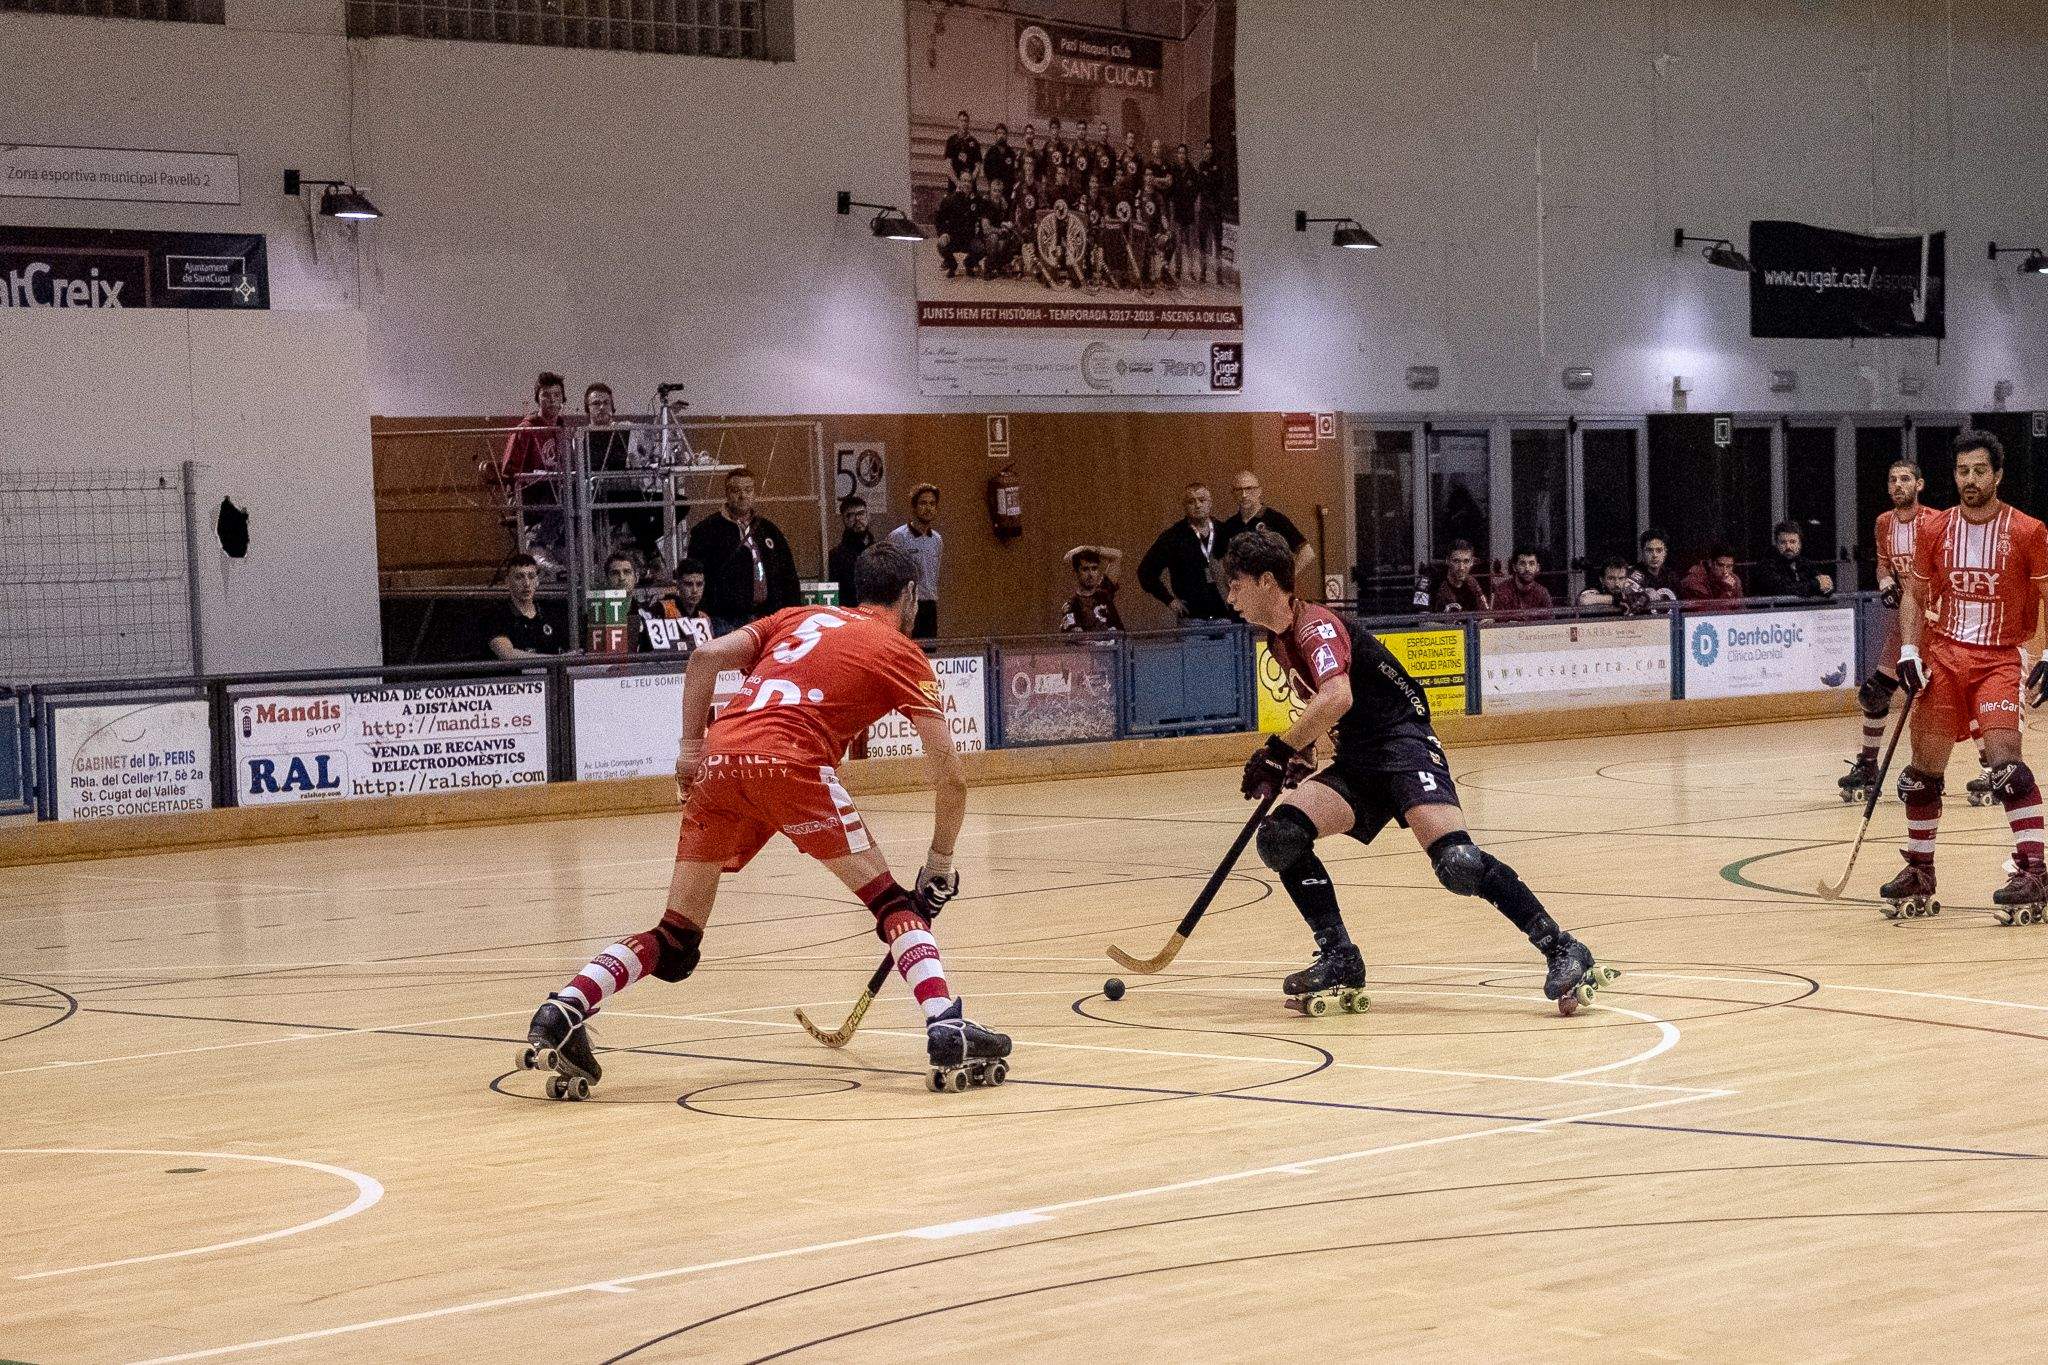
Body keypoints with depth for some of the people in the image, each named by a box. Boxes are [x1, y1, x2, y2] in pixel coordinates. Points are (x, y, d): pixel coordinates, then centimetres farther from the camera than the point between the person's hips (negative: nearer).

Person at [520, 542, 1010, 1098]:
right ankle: (946, 1030, -12)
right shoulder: (902, 653, 17)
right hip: (791, 761, -5)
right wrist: (940, 861, 20)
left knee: (674, 944, 12)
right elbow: (949, 776, 9)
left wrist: (691, 748, 15)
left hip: (720, 759, 5)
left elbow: (706, 656, 14)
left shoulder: (799, 618, 30)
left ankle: (559, 1014, -4)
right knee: (893, 904, 6)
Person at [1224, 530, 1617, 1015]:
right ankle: (1340, 961, -5)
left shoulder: (1315, 626, -13)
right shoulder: (1279, 639, 16)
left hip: (1404, 744, -9)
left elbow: (1337, 698, -32)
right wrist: (1299, 757, 20)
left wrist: (1278, 750, -26)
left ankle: (1562, 950, -16)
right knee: (1279, 836, -13)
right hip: (1355, 764, 9)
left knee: (1457, 862, -26)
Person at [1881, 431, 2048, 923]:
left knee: (2007, 762, -20)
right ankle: (1919, 874, 20)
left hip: (1999, 657, -4)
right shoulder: (1934, 529, 5)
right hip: (1944, 655, 4)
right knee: (1923, 771, 5)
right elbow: (1915, 595, 13)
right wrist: (1909, 651, 1)